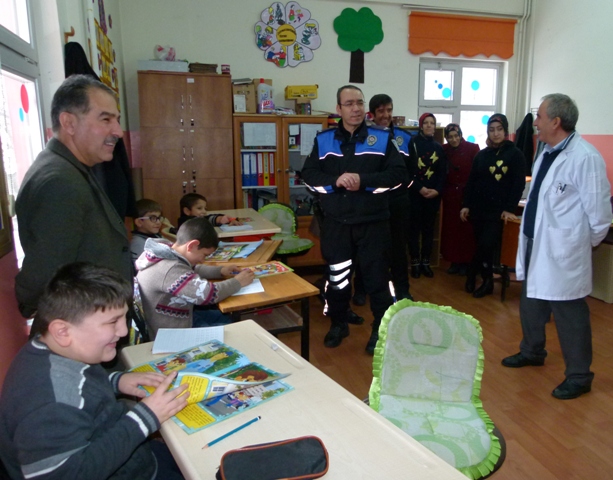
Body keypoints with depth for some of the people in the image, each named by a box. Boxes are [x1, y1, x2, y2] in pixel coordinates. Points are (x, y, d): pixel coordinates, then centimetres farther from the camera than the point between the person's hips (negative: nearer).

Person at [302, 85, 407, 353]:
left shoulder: (382, 138, 0)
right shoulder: (323, 140, 5)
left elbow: (398, 174, -7)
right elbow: (309, 175, 0)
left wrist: (364, 180, -19)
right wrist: (336, 181, -18)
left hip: (373, 222, -2)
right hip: (335, 222, 2)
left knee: (377, 276, 6)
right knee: (336, 276, 14)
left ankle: (382, 330, 23)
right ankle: (338, 324, 35)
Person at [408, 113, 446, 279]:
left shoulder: (438, 147, 12)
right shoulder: (412, 143, -1)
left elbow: (443, 172, 8)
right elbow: (407, 169, -8)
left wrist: (437, 190, -7)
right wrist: (420, 188, -15)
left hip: (433, 194, 4)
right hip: (415, 193, -3)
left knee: (429, 228, 7)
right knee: (414, 228, 0)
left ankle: (425, 262, 15)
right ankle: (415, 262, 9)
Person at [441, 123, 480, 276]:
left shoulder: (473, 148, -6)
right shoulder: (444, 150, 3)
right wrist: (442, 189, -6)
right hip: (450, 194, 3)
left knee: (467, 228, 3)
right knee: (451, 227, 6)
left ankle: (465, 261, 13)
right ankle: (454, 261, 17)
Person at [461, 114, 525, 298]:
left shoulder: (515, 154, -1)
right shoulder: (482, 154, 10)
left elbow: (519, 184, -6)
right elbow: (471, 181, 11)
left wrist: (509, 208, -13)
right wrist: (466, 205, 5)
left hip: (499, 210, -4)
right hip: (479, 208, 4)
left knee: (487, 245, -12)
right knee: (482, 246, 6)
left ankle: (472, 274, 9)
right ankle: (486, 280, 20)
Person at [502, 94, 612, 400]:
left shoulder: (585, 157, -19)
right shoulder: (547, 153, 9)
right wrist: (529, 234, 16)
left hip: (563, 251, -9)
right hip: (535, 245, 9)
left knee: (569, 314, 2)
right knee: (531, 303, 22)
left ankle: (578, 376, 19)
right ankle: (532, 351, 43)